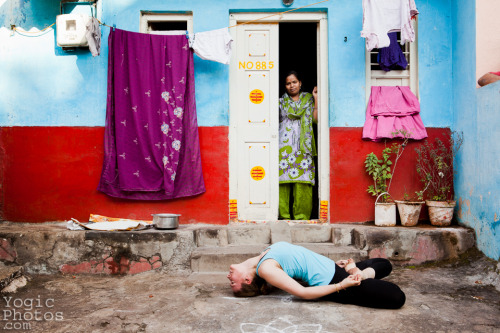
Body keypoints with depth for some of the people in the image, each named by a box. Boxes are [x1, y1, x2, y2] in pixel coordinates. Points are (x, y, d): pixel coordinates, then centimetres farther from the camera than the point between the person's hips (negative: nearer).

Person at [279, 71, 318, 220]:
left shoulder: (309, 99, 16)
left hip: (303, 146, 0)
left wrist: (316, 97, 2)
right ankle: (284, 215, -1)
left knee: (303, 182, -7)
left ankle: (301, 216, -1)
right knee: (283, 180, -7)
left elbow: (316, 118, 1)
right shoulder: (281, 101, 18)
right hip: (284, 146, 1)